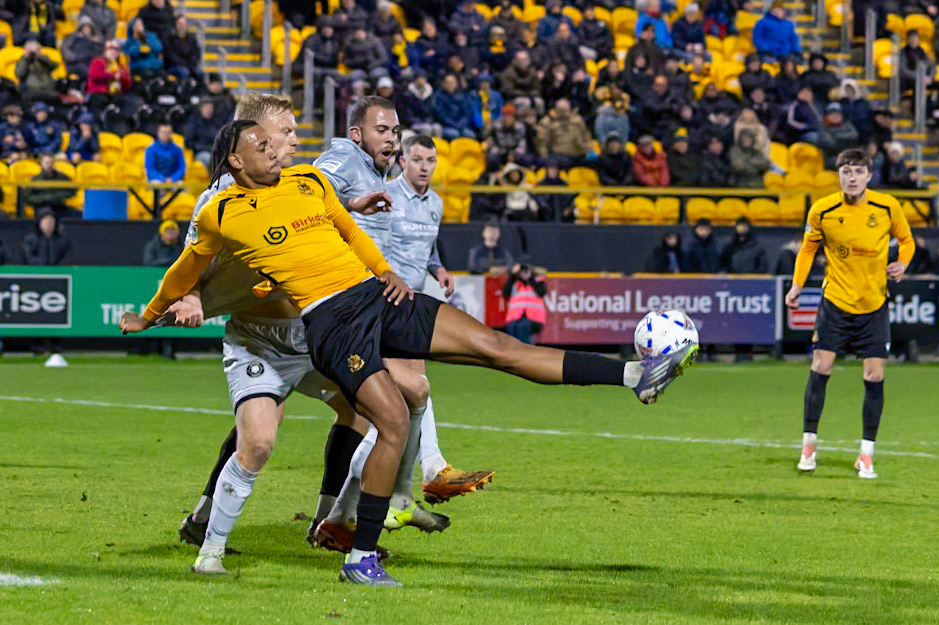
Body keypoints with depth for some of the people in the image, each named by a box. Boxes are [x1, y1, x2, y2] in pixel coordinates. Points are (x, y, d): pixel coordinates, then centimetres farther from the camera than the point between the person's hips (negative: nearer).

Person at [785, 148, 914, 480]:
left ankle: (866, 455, 7)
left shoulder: (888, 206, -9)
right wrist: (797, 285, 2)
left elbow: (906, 240, 7)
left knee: (875, 377, -3)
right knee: (820, 368, -4)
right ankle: (809, 444, 13)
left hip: (874, 305, 0)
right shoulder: (822, 210, -9)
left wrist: (902, 263, -12)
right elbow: (808, 247, 8)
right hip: (835, 300, 0)